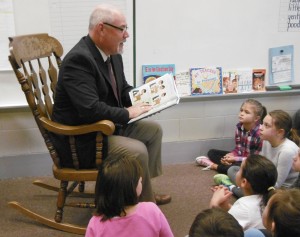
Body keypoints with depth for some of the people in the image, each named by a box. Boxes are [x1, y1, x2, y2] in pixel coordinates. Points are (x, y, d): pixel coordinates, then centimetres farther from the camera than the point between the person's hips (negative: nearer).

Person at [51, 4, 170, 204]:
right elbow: (90, 109, -33)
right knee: (136, 150, -25)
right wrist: (127, 113, -20)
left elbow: (123, 90, 18)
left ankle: (144, 190, 22)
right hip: (81, 139, -10)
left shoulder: (113, 54, 4)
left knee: (154, 130, 12)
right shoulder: (79, 59, -25)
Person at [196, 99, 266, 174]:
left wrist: (235, 159, -24)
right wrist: (231, 155, -18)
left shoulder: (260, 132, -25)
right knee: (212, 152, 7)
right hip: (240, 156, 7)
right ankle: (228, 163, -17)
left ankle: (214, 166, -18)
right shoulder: (239, 126, -5)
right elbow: (238, 149, 5)